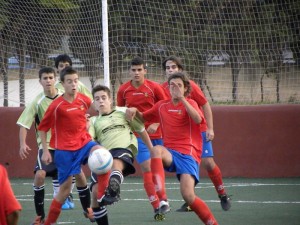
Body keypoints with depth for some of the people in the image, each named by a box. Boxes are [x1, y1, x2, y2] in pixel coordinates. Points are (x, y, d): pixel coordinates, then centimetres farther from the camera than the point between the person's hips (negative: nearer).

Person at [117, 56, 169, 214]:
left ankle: (161, 199, 29)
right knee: (147, 169, -11)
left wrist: (156, 124, -12)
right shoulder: (123, 90, -1)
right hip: (137, 135, -1)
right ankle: (157, 205, -10)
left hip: (156, 134, 1)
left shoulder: (154, 87, -5)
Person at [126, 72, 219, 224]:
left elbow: (198, 119, -20)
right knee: (156, 149, -35)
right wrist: (134, 111, 7)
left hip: (188, 154, -3)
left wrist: (181, 98, -24)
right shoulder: (162, 106, 14)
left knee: (188, 195, -22)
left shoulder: (189, 103, 2)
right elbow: (143, 117, 30)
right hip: (170, 153, 3)